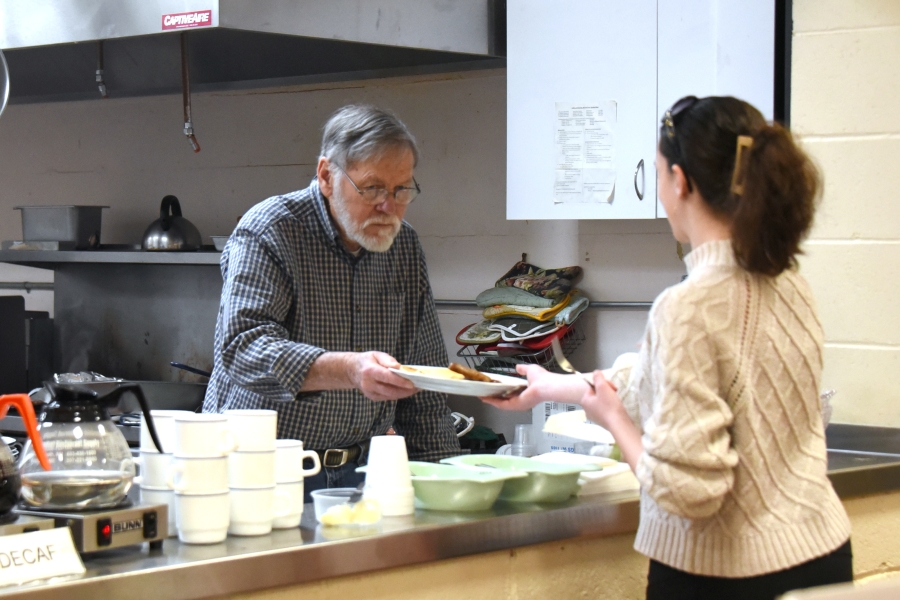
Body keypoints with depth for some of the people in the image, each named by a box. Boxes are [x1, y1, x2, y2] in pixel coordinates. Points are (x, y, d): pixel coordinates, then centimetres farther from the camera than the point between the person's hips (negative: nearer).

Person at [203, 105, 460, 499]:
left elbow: (423, 367, 17)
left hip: (359, 469, 5)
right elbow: (242, 347, -22)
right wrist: (349, 370, -36)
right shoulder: (267, 232, -8)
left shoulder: (403, 244, 10)